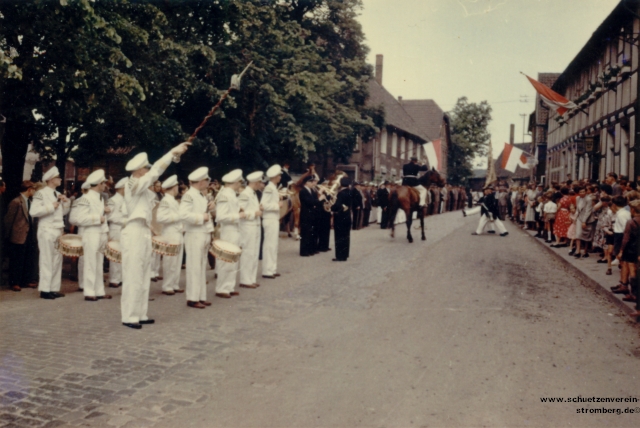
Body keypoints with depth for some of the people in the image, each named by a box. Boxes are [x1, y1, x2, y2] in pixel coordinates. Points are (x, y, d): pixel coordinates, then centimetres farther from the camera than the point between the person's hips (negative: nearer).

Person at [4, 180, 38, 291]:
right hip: (19, 236, -7)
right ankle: (14, 283, 13)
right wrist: (8, 234, -3)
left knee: (29, 260, 12)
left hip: (30, 236, 7)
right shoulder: (16, 202, -13)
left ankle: (26, 280, 23)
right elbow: (8, 219, -9)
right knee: (17, 261, 2)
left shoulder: (30, 201, 10)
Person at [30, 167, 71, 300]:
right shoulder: (41, 193, -8)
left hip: (58, 230, 7)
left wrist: (66, 202, 2)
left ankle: (54, 288, 13)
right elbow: (33, 211, -18)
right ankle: (45, 290, 0)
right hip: (47, 231, -7)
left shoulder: (58, 194, 15)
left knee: (57, 260, 7)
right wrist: (51, 206, -17)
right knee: (47, 261, -5)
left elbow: (64, 212, 18)